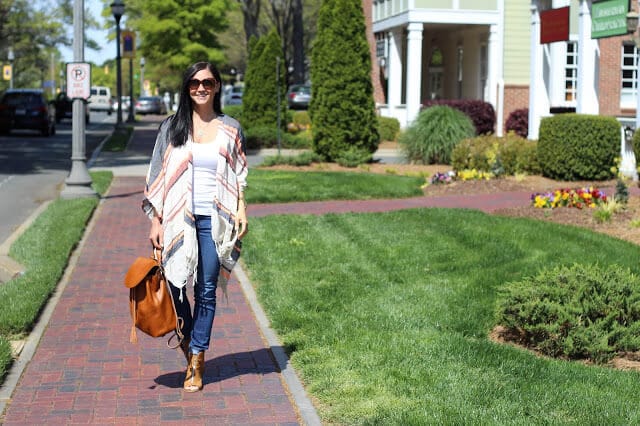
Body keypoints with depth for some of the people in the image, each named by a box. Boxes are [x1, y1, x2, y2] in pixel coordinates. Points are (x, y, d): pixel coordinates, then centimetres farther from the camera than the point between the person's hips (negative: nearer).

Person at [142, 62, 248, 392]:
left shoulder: (230, 129, 7)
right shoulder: (172, 127, 5)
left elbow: (239, 178, 10)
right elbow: (158, 176, 4)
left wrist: (241, 212, -4)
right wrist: (156, 221, -2)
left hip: (213, 219, 0)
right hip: (178, 218, 0)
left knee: (207, 290, 3)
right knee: (174, 283, -3)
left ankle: (197, 361, 14)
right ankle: (188, 342, 26)